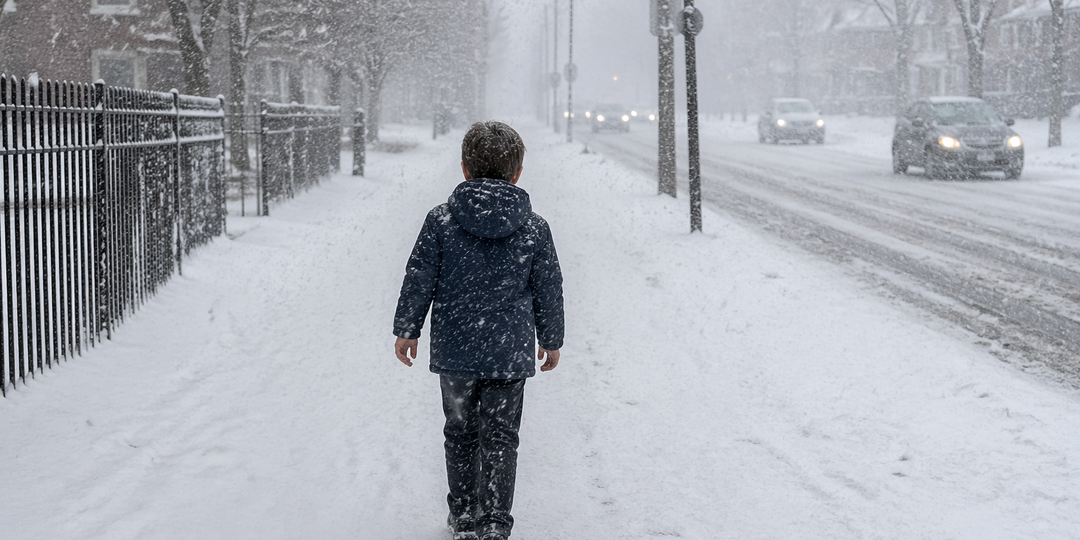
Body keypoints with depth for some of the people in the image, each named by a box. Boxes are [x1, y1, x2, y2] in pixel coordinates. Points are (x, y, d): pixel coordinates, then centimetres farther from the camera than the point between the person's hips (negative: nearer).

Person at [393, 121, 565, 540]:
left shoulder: (441, 220, -5)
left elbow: (419, 279, -2)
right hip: (510, 353, 0)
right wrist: (550, 340, 16)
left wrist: (407, 330, 10)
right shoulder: (534, 227, -3)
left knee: (461, 433, 16)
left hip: (454, 349, 1)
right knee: (500, 438, 6)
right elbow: (548, 289, 4)